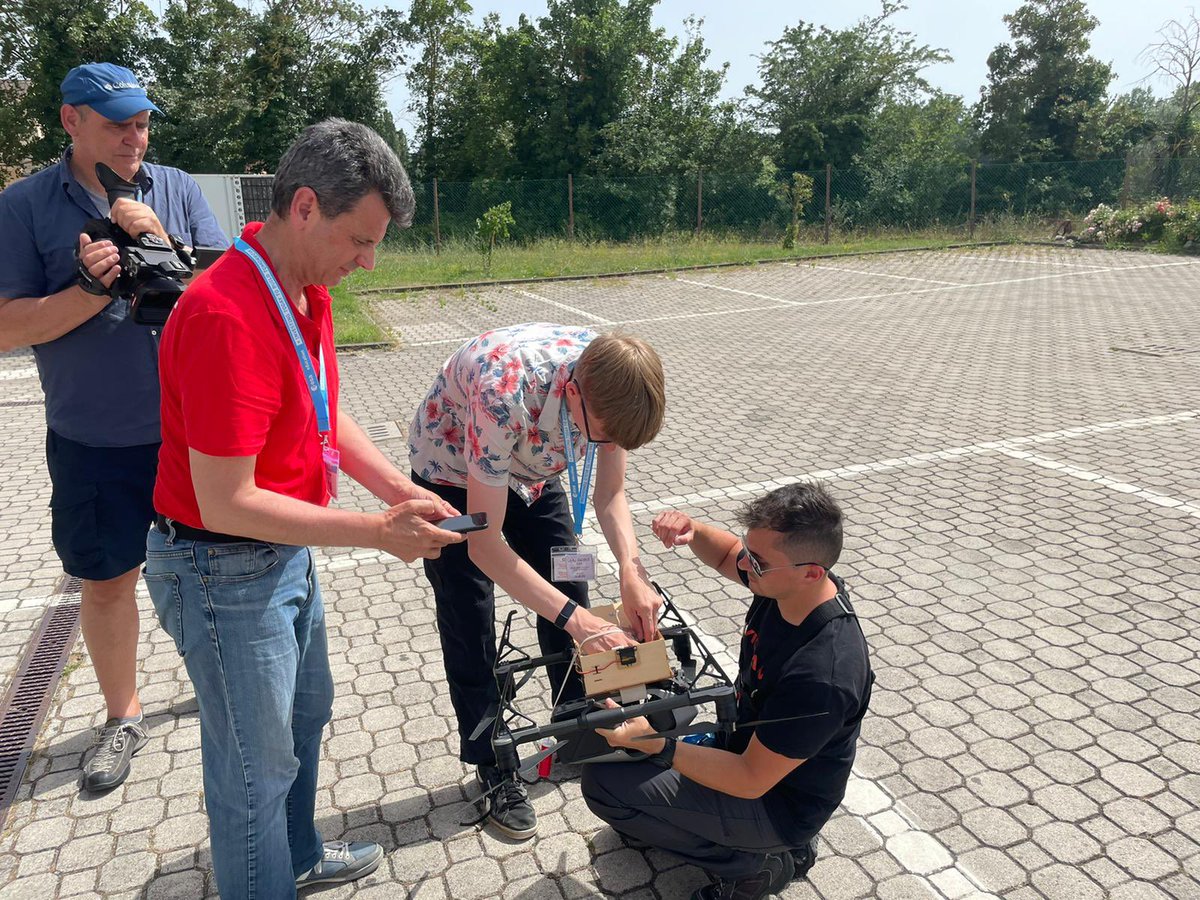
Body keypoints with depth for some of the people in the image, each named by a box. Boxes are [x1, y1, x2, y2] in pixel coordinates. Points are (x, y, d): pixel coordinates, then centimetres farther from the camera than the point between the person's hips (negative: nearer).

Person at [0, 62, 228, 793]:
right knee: (107, 582, 12)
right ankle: (123, 717, 33)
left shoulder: (178, 189, 1)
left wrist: (159, 242, -19)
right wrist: (89, 291, -21)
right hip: (92, 442, -1)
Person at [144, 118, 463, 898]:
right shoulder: (227, 317, -30)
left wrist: (403, 493, -3)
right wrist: (377, 532, -25)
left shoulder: (307, 291, -1)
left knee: (306, 714, 27)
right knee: (257, 765, 9)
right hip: (226, 571, -10)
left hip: (288, 552, 10)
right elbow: (227, 503, -29)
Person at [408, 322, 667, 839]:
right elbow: (485, 545, -36)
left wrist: (631, 570, -30)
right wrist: (577, 620, -39)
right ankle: (493, 768, 20)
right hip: (453, 474, -5)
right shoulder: (503, 394, -44)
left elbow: (610, 494, -13)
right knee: (470, 628, -1)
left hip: (532, 471, 5)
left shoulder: (613, 380, -27)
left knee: (569, 595, 7)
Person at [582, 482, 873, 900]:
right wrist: (693, 532, -14)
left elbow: (751, 781, -27)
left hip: (775, 800, -8)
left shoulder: (822, 674, -37)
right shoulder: (787, 579, -15)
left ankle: (752, 863, -2)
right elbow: (725, 554, 7)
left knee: (603, 781, -15)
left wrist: (657, 744, -38)